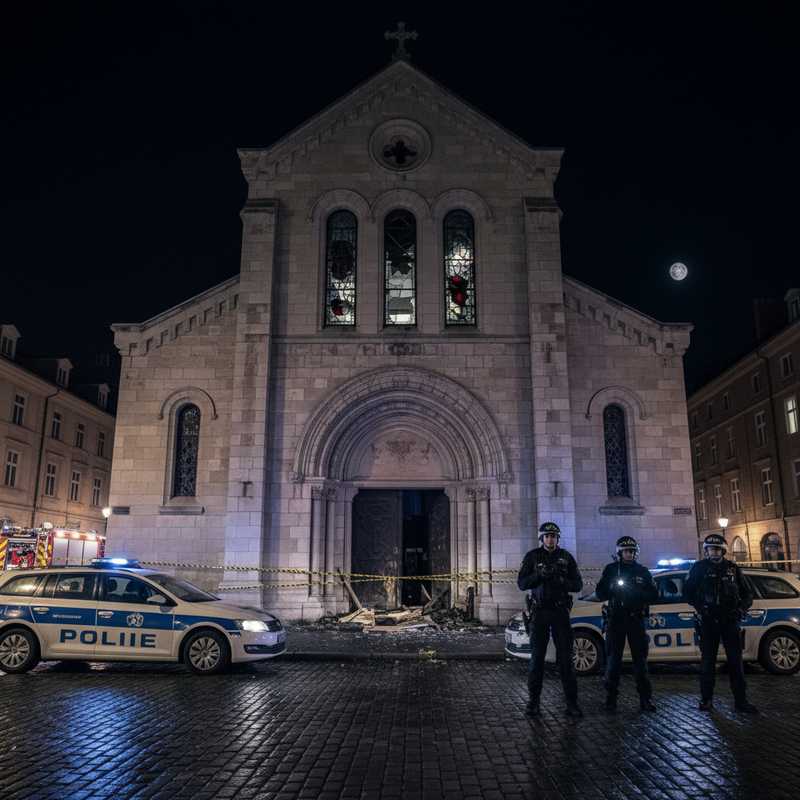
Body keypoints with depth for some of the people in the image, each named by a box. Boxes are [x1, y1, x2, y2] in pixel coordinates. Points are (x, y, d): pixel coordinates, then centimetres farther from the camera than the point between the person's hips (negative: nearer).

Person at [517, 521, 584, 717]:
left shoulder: (566, 557, 6)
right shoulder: (532, 557, 2)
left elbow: (578, 584, 4)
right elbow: (521, 583, -4)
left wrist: (562, 581, -16)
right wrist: (539, 574, -20)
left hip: (560, 612, 1)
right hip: (539, 612, -1)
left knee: (566, 657, 0)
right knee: (537, 657, 2)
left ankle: (571, 702, 5)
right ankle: (533, 701, 10)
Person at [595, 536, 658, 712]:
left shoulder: (642, 571, 9)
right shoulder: (610, 570, 7)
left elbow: (654, 595, 5)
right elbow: (600, 593, 4)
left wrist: (637, 592, -13)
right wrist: (613, 589, -16)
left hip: (636, 619, 1)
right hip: (615, 619, 0)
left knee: (640, 659, 2)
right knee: (613, 659, 2)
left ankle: (645, 698, 8)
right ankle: (611, 698, 8)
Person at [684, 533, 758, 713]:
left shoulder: (732, 568, 7)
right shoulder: (699, 568, 3)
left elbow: (747, 593, 13)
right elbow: (688, 592, 8)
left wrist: (741, 609, -4)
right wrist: (699, 607, -6)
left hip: (730, 620, 1)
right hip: (708, 622, -1)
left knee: (735, 661, 4)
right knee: (708, 661, 4)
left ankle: (741, 701, 11)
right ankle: (706, 699, 11)